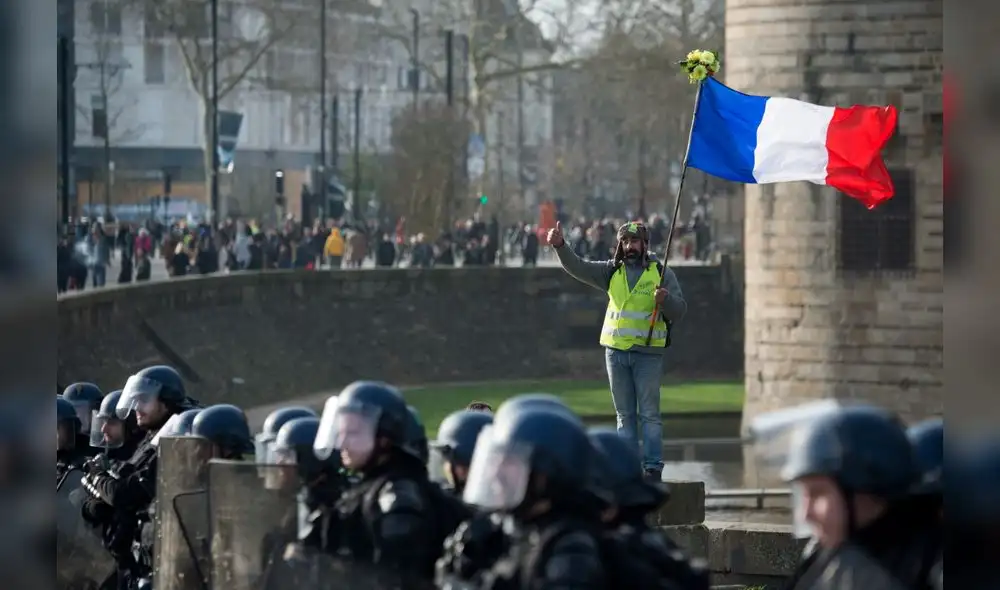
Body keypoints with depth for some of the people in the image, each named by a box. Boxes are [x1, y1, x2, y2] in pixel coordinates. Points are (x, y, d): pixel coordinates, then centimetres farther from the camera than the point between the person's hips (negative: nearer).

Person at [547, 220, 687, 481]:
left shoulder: (661, 273, 1)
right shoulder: (612, 271, 9)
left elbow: (679, 311, -3)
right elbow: (578, 268, 1)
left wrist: (665, 299, -24)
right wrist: (560, 246, -14)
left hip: (648, 353, -4)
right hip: (616, 351, 4)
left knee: (649, 413, -5)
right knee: (624, 414, 7)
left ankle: (653, 467, -4)